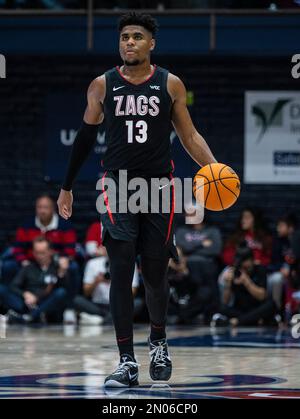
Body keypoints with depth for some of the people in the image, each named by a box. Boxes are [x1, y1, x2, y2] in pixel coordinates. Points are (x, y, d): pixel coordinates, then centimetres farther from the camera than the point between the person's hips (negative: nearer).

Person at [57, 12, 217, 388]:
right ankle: (127, 361, -10)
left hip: (159, 186, 1)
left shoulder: (170, 85, 2)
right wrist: (66, 187, 15)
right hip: (118, 184, 0)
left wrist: (213, 167, -10)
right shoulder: (102, 86, 3)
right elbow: (85, 138, 12)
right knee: (121, 272, -10)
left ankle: (158, 341, 34)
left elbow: (189, 135, 7)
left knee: (155, 273, 7)